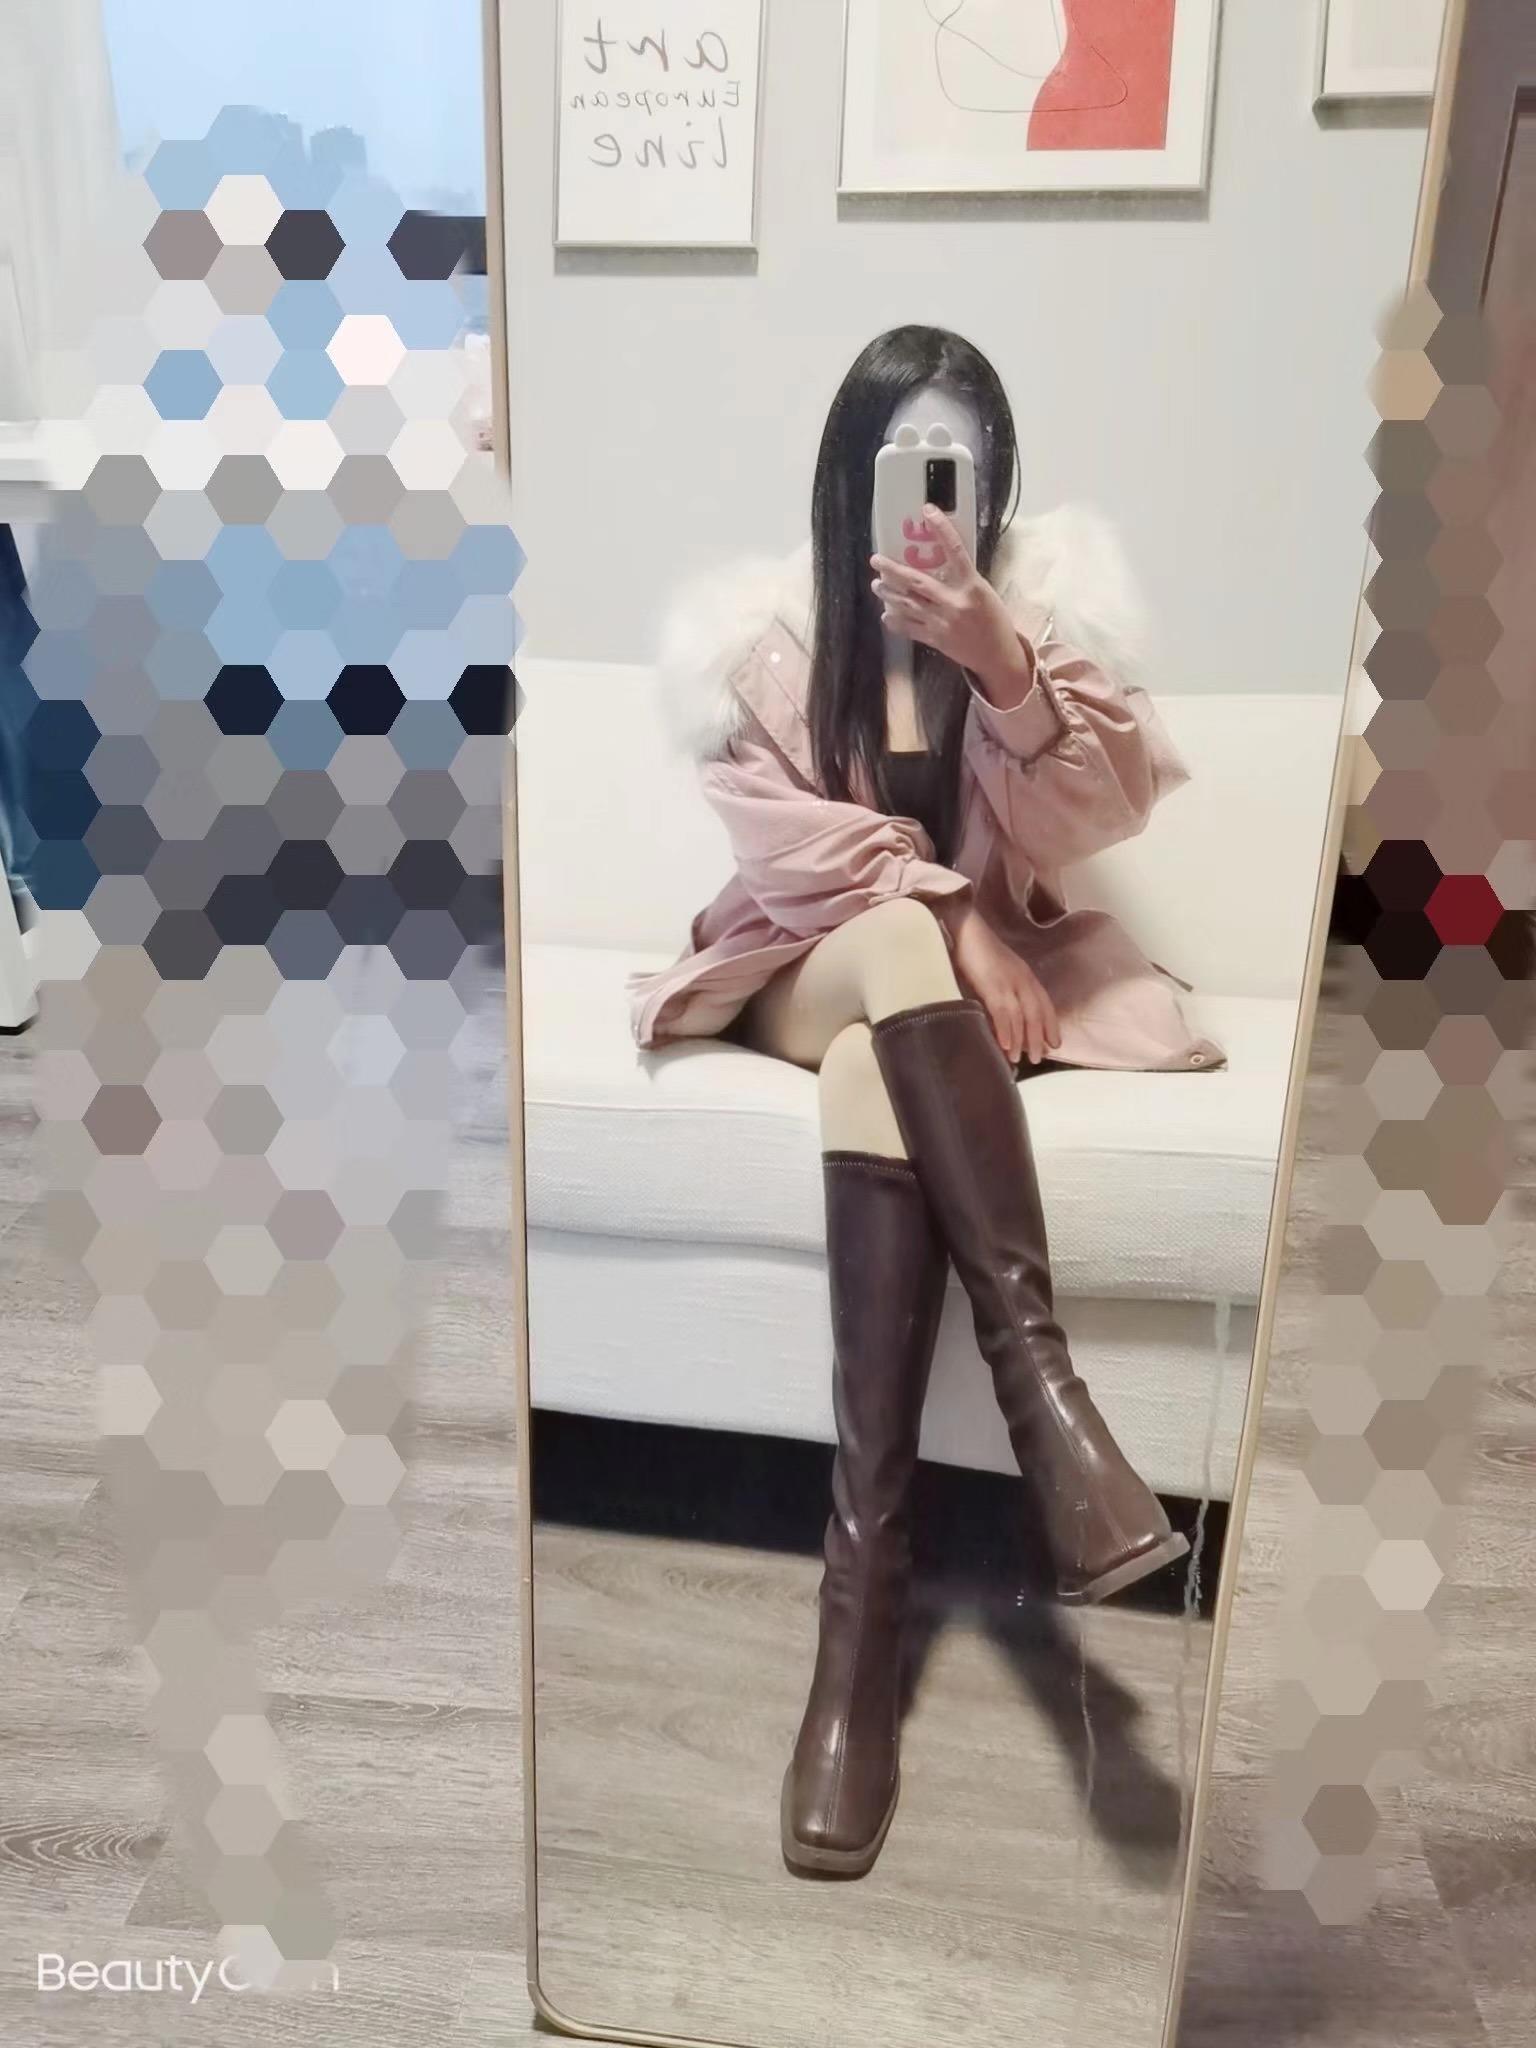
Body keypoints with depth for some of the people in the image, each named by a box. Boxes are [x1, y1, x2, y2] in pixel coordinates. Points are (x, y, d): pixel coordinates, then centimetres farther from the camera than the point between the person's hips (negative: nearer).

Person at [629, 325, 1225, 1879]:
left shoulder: (1045, 593, 0)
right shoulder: (759, 624, -2)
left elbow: (1089, 818, -11)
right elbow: (789, 840, -7)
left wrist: (1001, 665, -28)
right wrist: (945, 920, -19)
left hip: (976, 973, 1)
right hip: (806, 967, 0)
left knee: (879, 1083, -34)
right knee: (896, 955, -37)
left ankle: (865, 1578, -35)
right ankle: (1040, 1379, -39)